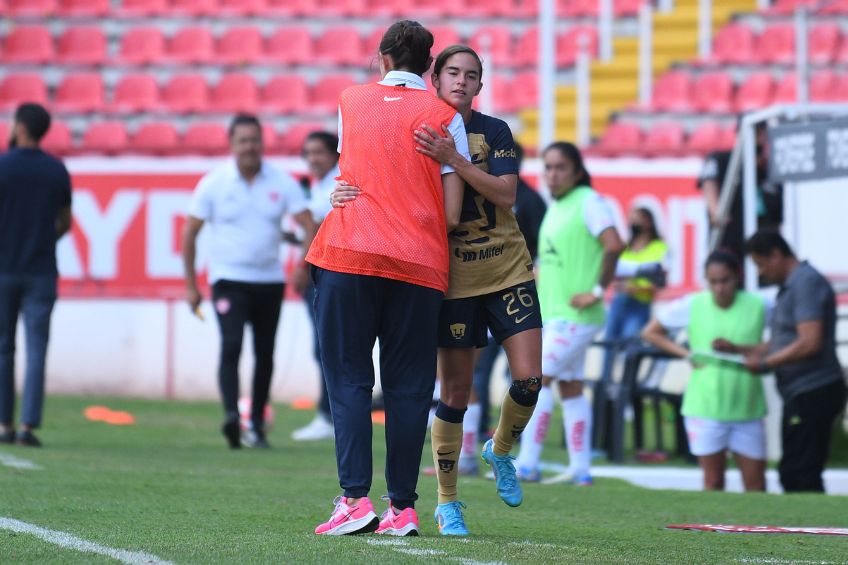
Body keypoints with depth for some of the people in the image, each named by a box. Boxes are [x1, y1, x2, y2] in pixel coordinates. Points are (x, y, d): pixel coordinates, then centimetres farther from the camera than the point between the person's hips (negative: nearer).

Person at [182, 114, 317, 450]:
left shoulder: (282, 183, 1)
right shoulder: (213, 184, -3)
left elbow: (308, 225, -2)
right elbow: (190, 233, 2)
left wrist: (303, 268, -16)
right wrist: (191, 285, 0)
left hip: (270, 280, 3)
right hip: (229, 280, -3)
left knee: (265, 354, 7)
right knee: (231, 345, -20)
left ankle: (256, 425, 17)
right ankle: (231, 414, -31)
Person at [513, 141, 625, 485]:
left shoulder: (589, 202, -11)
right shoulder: (555, 208, 16)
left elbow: (613, 245, -24)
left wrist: (598, 291, -21)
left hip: (574, 315, -9)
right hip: (551, 313, 9)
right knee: (570, 387, 10)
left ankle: (527, 463, -15)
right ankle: (580, 470, 14)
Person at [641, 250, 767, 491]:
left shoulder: (757, 306, -3)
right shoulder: (691, 306, 0)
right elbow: (650, 333, 9)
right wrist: (685, 353, -4)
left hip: (747, 408, 0)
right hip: (705, 407, 0)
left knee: (755, 481, 1)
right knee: (713, 481, 5)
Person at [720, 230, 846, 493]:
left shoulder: (807, 282, -14)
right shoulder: (790, 287, 18)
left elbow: (809, 343, -23)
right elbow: (780, 343, 23)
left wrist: (765, 363, -16)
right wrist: (738, 349, 14)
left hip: (814, 392, -11)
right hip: (800, 393, 11)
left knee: (801, 473, -11)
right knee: (791, 472, 12)